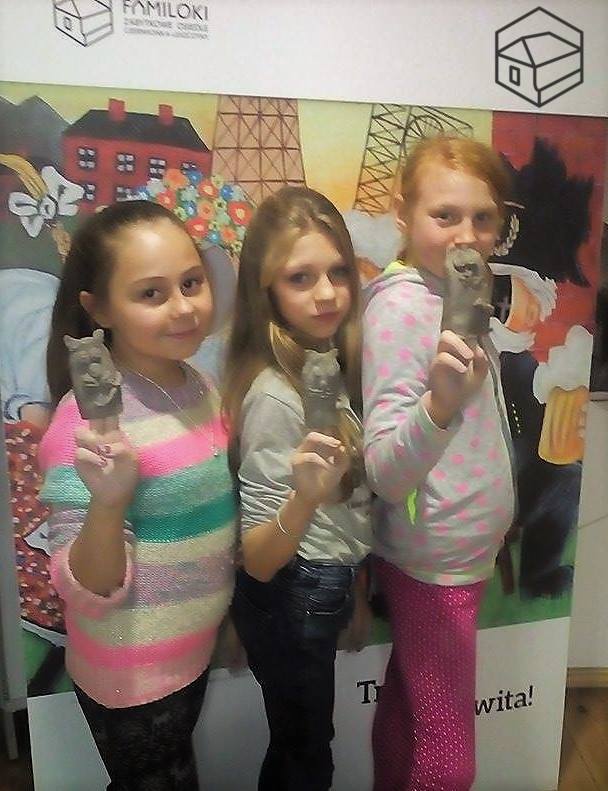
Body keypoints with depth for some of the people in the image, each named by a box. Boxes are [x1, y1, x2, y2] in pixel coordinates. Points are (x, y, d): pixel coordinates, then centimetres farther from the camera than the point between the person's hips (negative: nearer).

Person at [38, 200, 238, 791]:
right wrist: (106, 503, -40)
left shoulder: (200, 387, -6)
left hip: (193, 655, 6)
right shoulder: (88, 417, -26)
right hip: (131, 676, -6)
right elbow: (85, 595, -24)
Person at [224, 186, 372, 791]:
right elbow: (256, 560, -24)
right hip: (289, 600, -7)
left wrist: (353, 588, 15)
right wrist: (304, 498, -43)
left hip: (326, 589, 7)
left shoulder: (331, 363, -4)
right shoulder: (274, 396, -28)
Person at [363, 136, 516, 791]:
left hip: (464, 557, 7)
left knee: (405, 707, 25)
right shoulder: (400, 304, -21)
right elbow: (384, 474, -28)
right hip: (432, 565, -7)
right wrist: (440, 404, -44)